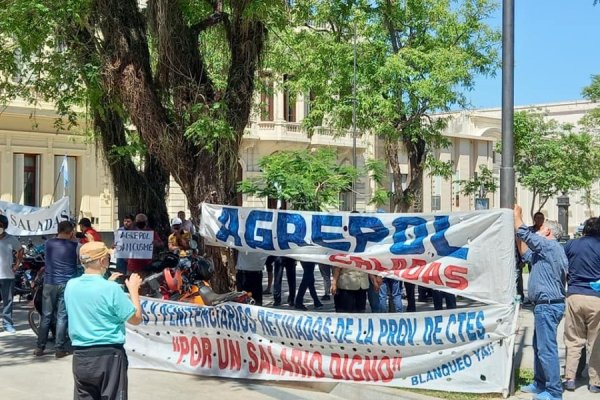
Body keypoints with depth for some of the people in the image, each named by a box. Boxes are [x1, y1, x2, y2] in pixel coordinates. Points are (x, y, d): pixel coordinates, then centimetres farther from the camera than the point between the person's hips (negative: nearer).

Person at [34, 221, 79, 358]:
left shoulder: (49, 243, 1)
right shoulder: (73, 245, -6)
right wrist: (74, 239, 11)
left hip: (50, 283, 2)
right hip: (67, 284, -2)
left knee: (46, 316, 8)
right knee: (62, 317, 2)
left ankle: (40, 348, 11)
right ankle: (59, 349, 2)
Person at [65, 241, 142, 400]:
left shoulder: (71, 286, 1)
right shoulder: (111, 288, -16)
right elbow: (136, 319, -7)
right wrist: (133, 289, 2)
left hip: (80, 356, 5)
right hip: (108, 355, -5)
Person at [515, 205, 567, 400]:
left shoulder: (550, 246, -11)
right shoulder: (546, 251, 19)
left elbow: (525, 234, -12)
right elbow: (527, 255, 29)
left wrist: (517, 215, 3)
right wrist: (518, 237, 23)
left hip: (548, 305, -11)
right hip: (545, 305, 11)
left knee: (547, 348, -9)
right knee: (540, 346, 18)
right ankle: (540, 383, 27)